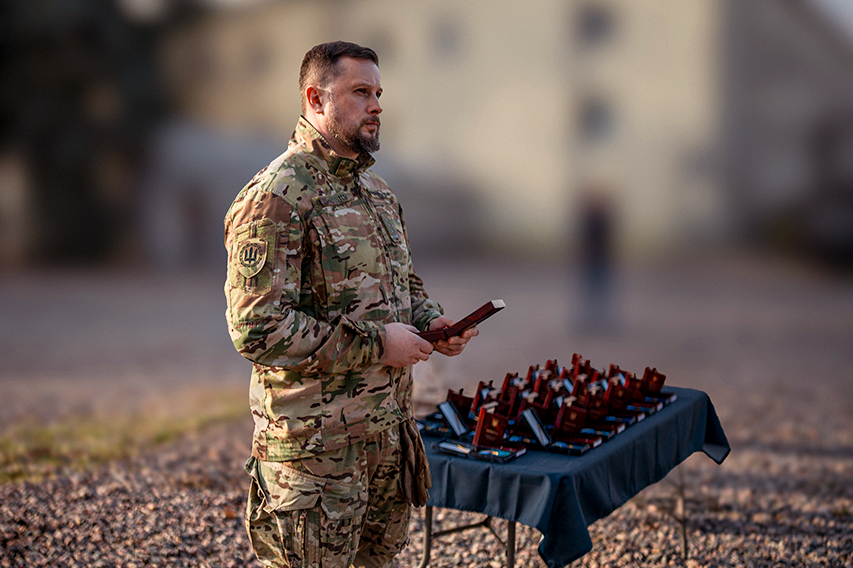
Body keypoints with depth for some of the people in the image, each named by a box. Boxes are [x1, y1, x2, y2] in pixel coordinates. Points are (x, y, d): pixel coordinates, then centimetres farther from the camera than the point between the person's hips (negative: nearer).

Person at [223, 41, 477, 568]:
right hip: (314, 441, -8)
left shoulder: (377, 190, 11)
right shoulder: (275, 198, -18)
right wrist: (374, 344, -21)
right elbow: (257, 328, -24)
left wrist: (432, 323, 0)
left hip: (387, 429, 8)